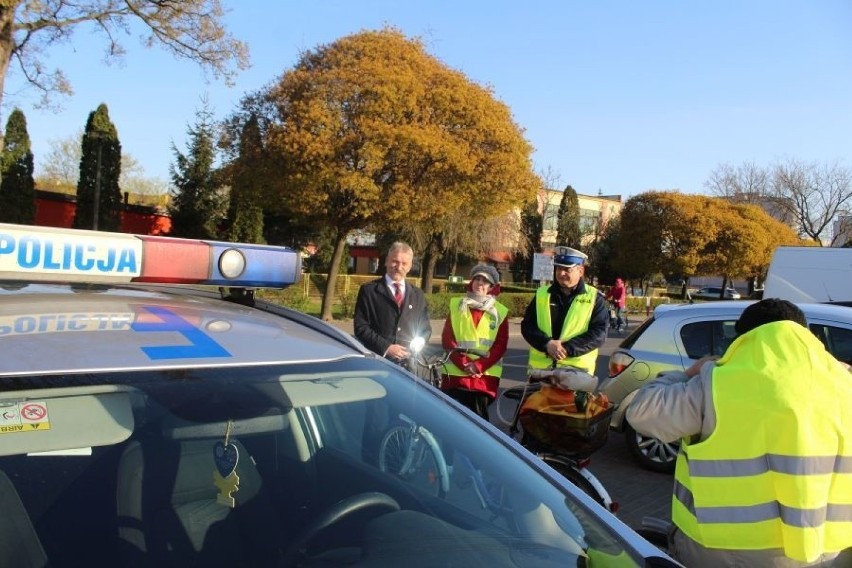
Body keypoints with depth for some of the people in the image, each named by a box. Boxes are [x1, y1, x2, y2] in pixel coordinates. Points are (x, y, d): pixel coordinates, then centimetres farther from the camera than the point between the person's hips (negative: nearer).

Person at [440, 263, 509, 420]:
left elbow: (500, 345, 0)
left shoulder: (500, 312, 6)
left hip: (484, 377, 0)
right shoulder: (456, 306, 8)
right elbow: (447, 339, 2)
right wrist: (463, 363, -11)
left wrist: (479, 365, -12)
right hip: (455, 374, 1)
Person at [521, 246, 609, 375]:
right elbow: (527, 325, 4)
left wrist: (568, 348, -19)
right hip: (540, 366, 3)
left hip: (577, 369, -3)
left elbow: (599, 332, -7)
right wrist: (547, 343, -15)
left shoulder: (594, 298, 2)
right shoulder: (542, 294, 9)